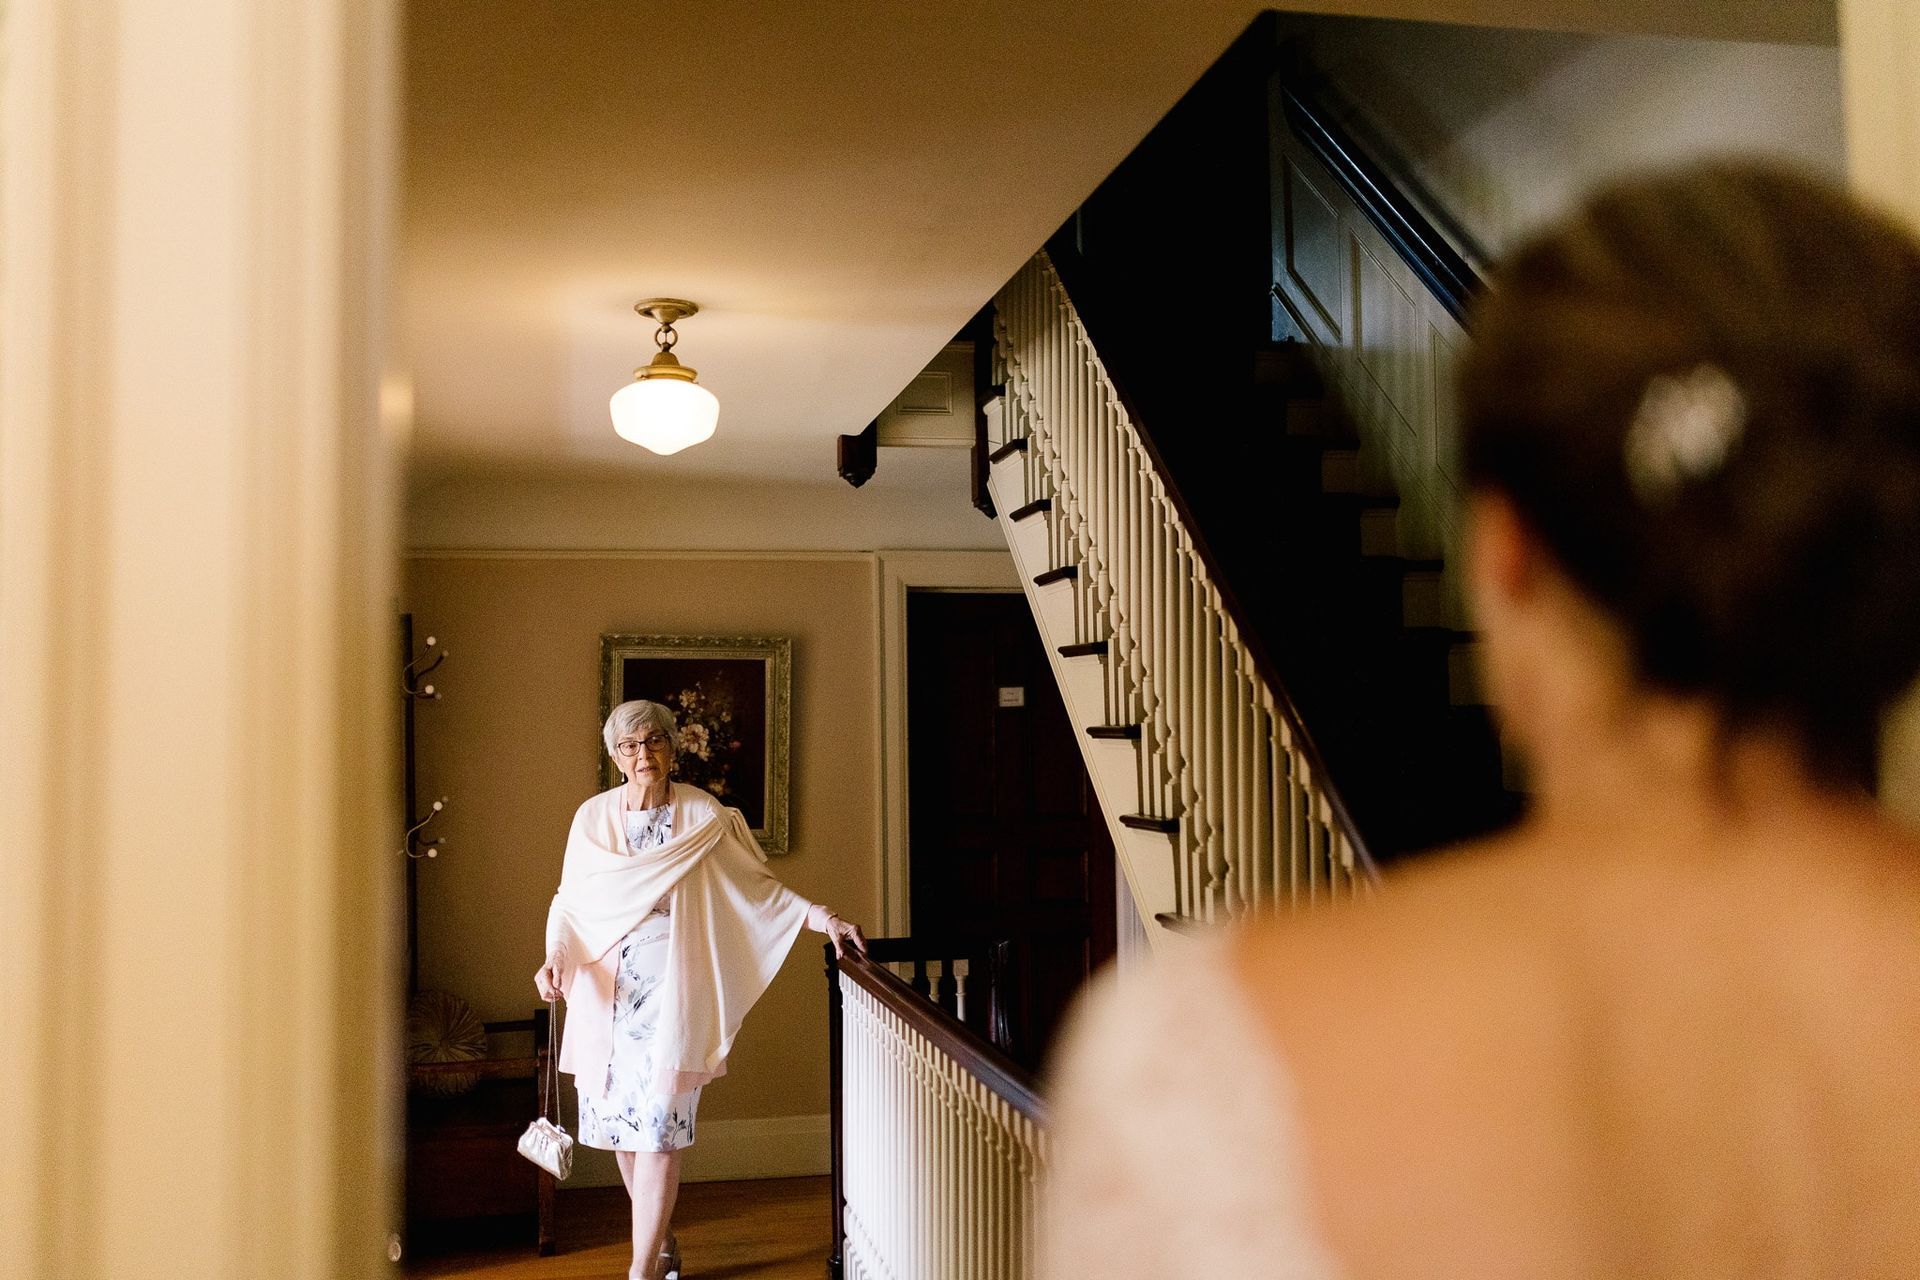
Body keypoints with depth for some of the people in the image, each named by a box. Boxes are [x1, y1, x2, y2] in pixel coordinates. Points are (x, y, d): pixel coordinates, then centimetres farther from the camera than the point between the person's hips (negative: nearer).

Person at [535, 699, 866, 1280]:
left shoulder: (706, 817, -2)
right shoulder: (593, 817, 4)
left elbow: (759, 887, 2)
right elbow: (570, 902, 8)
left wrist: (820, 916, -9)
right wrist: (556, 955, -10)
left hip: (671, 991, -3)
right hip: (605, 991, 3)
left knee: (659, 1128, -8)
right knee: (619, 1124, 9)